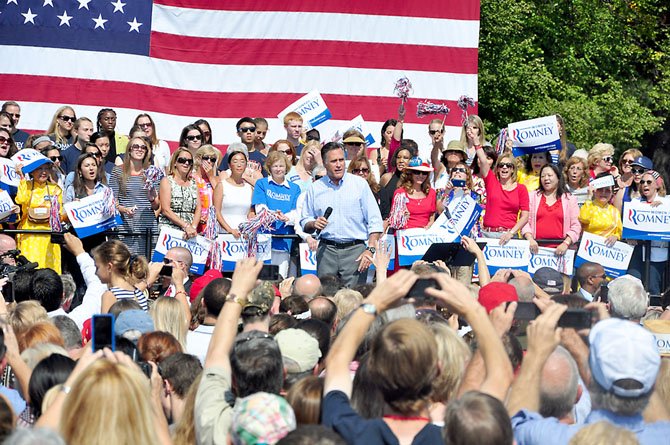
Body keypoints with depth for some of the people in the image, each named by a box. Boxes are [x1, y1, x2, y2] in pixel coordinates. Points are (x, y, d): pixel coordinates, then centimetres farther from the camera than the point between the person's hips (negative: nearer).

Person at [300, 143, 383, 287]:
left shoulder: (360, 184, 5)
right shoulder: (315, 188, 11)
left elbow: (375, 221, 2)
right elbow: (304, 222, 17)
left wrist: (370, 250, -8)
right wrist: (313, 224, -6)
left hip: (354, 249, -2)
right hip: (326, 250, 2)